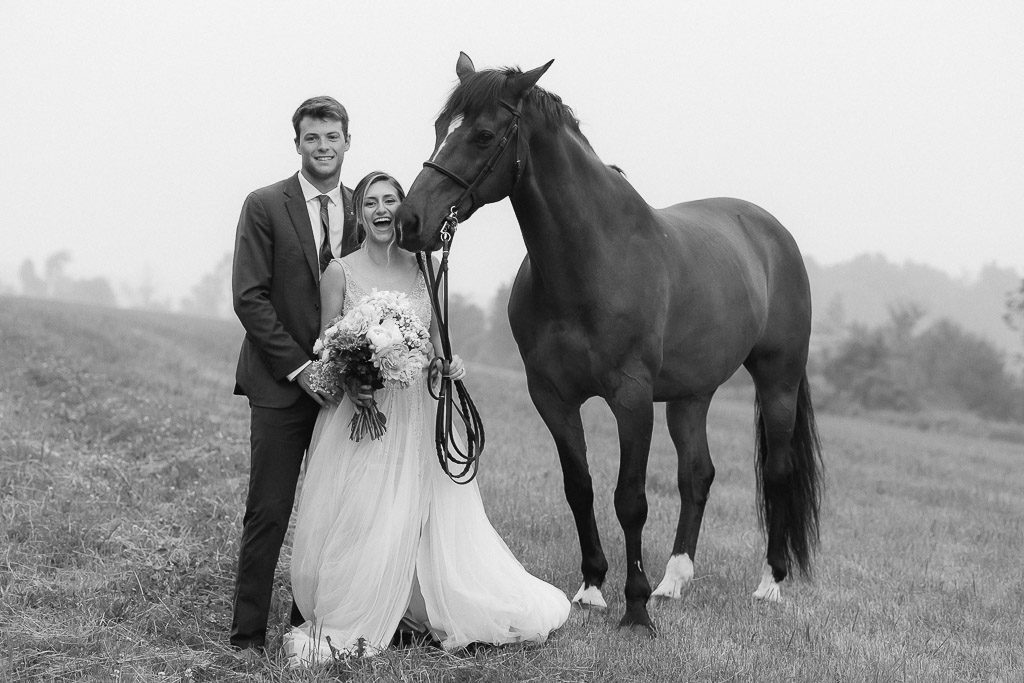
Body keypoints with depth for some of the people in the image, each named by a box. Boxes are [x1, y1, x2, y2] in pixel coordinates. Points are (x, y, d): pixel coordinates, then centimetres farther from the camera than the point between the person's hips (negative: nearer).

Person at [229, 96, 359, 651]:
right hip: (280, 386, -4)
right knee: (269, 513, -4)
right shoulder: (265, 206, -2)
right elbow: (249, 297, -7)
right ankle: (248, 636, 2)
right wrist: (299, 367, -13)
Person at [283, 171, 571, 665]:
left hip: (419, 413, 3)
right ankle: (345, 622, 14)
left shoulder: (423, 269, 4)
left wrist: (450, 364, -8)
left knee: (433, 519, 4)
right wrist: (351, 381, -20)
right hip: (362, 410, -3)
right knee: (360, 519, -1)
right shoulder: (340, 272, -4)